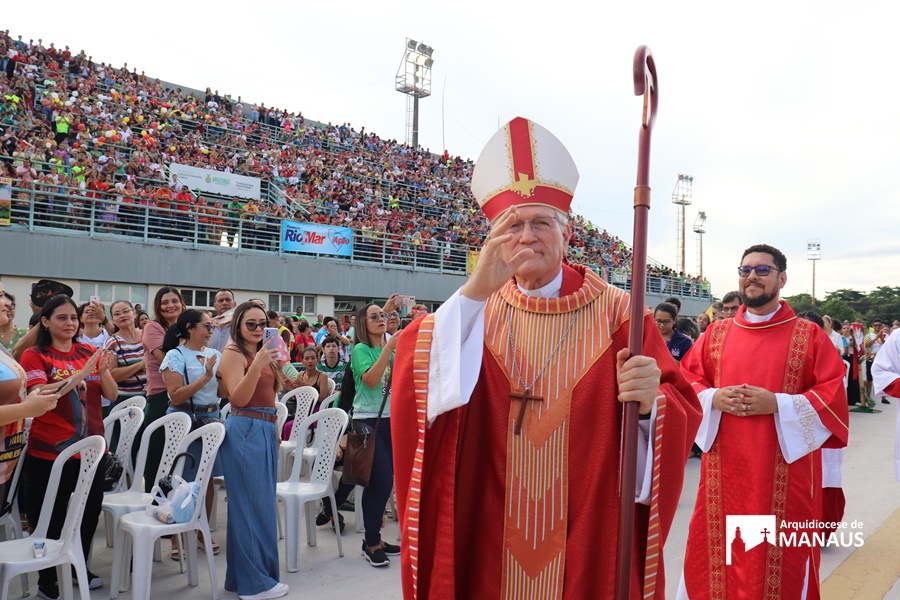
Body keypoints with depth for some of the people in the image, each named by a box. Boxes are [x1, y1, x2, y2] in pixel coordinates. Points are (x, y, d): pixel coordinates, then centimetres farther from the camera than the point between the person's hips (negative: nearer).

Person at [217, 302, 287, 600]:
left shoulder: (263, 353, 16)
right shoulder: (234, 353, -7)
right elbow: (238, 399, -21)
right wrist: (256, 365, -28)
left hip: (266, 430, 9)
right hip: (245, 430, -9)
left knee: (262, 504, 13)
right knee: (252, 505, -3)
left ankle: (241, 574, 26)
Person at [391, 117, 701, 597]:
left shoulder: (614, 313, -5)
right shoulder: (474, 311, -2)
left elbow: (682, 409, -7)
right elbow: (417, 384, -19)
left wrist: (651, 402, -29)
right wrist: (474, 292, -29)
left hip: (589, 541, -1)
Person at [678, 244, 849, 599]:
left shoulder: (810, 336, 0)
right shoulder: (716, 334, 8)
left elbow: (833, 398, -5)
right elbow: (686, 381, 10)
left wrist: (776, 403, -17)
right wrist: (713, 398, -10)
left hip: (784, 475, -2)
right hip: (724, 472, 2)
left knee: (780, 561, 7)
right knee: (718, 551, 9)